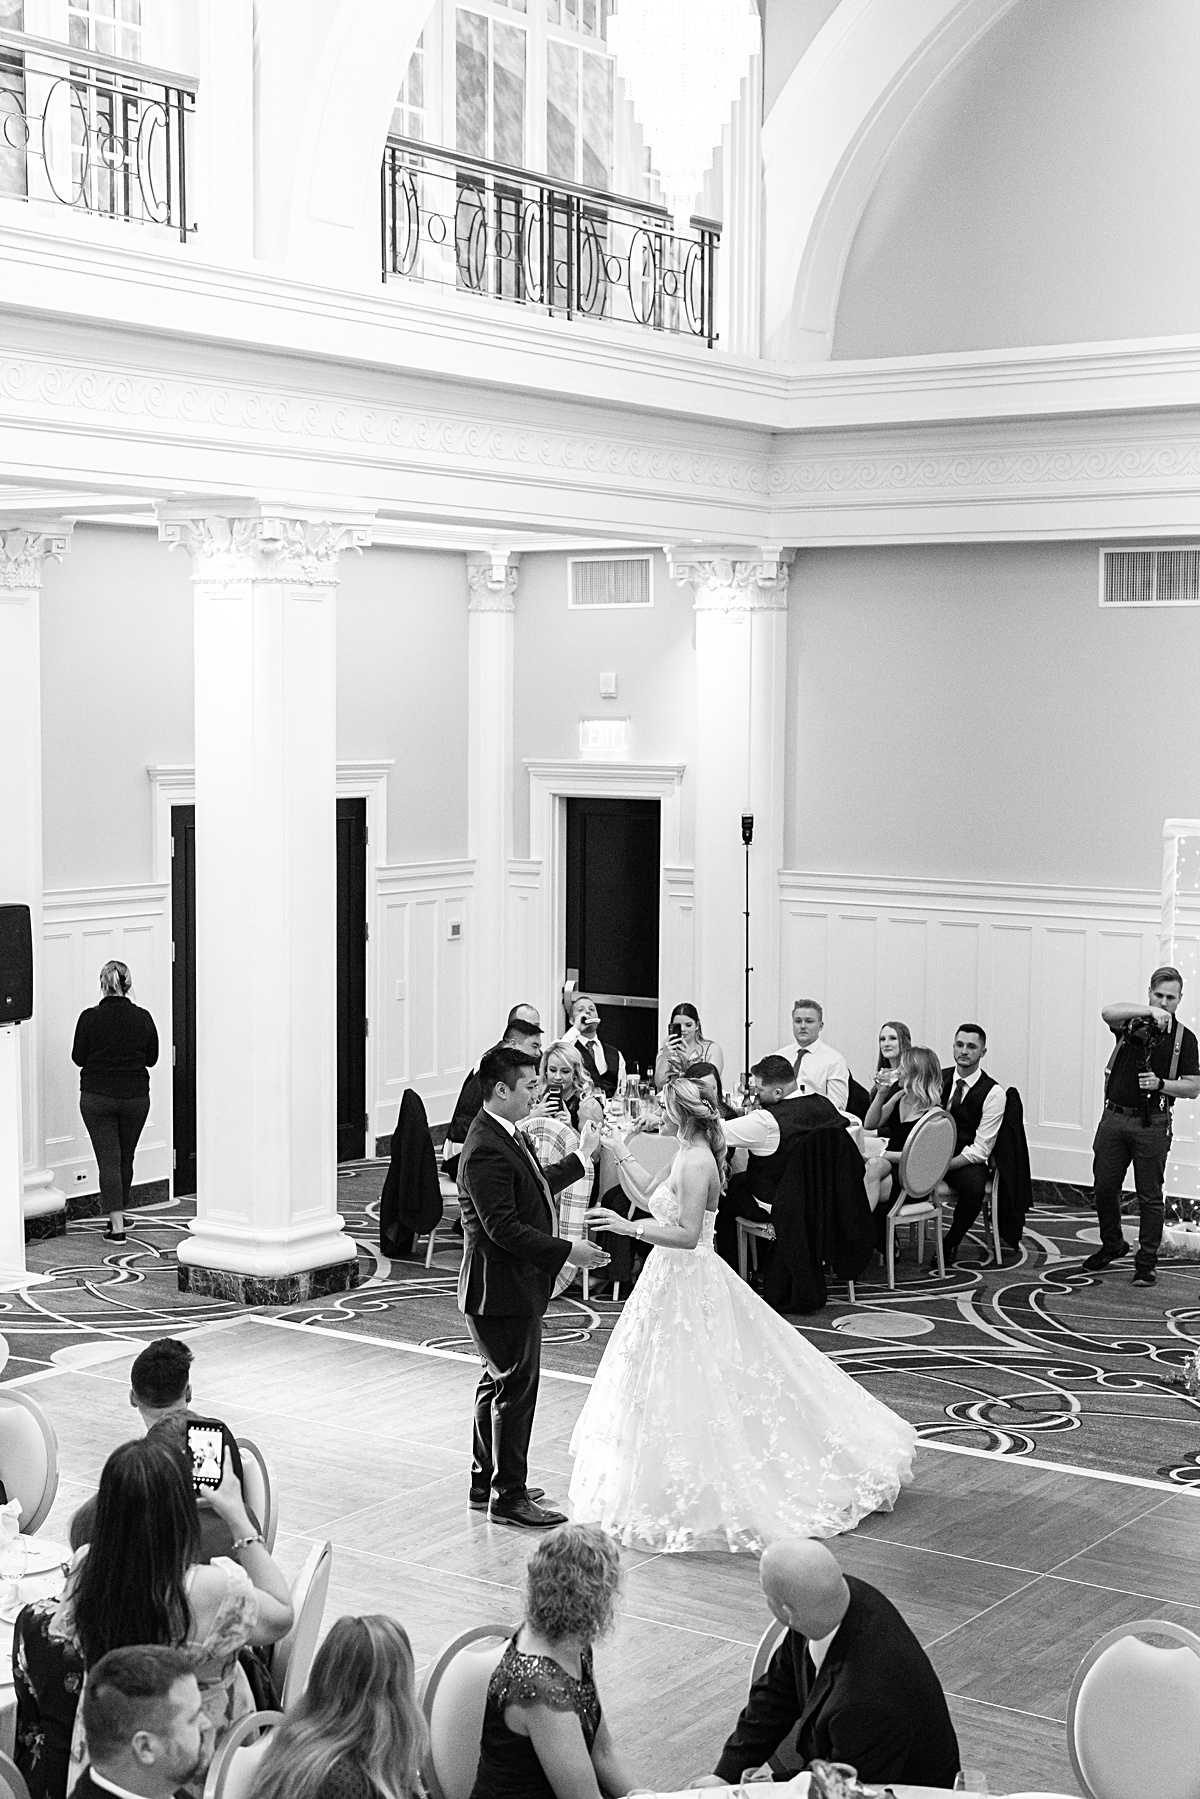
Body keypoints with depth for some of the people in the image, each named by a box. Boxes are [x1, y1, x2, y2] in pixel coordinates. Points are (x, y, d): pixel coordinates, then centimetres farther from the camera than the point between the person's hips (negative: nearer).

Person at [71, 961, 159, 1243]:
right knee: (126, 1159, 17)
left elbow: (78, 1058, -3)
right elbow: (151, 1058, 4)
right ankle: (118, 1215, 30)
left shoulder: (90, 1018, -10)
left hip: (97, 1097, -2)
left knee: (108, 1159, -2)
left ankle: (117, 1227, -10)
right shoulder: (142, 1018, -5)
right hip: (135, 1097, 2)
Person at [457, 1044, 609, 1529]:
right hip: (502, 1289, -11)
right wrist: (567, 1252, -24)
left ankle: (486, 1482, 31)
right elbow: (503, 1229, -27)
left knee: (499, 1382, 19)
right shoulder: (485, 1151, -25)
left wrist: (582, 1156, 25)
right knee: (516, 1388, -2)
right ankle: (508, 1496, 8)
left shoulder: (505, 1135, 8)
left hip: (512, 1286, 11)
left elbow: (535, 1185, 22)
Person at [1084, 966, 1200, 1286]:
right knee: (1104, 1188, 8)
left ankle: (1146, 1262, 8)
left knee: (1149, 1196, 0)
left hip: (1152, 1124, -2)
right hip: (1114, 1117, 2)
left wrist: (1160, 1084, -16)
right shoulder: (1131, 1022, 4)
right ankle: (1111, 1245, 30)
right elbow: (1108, 1013, -21)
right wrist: (1150, 1011, -31)